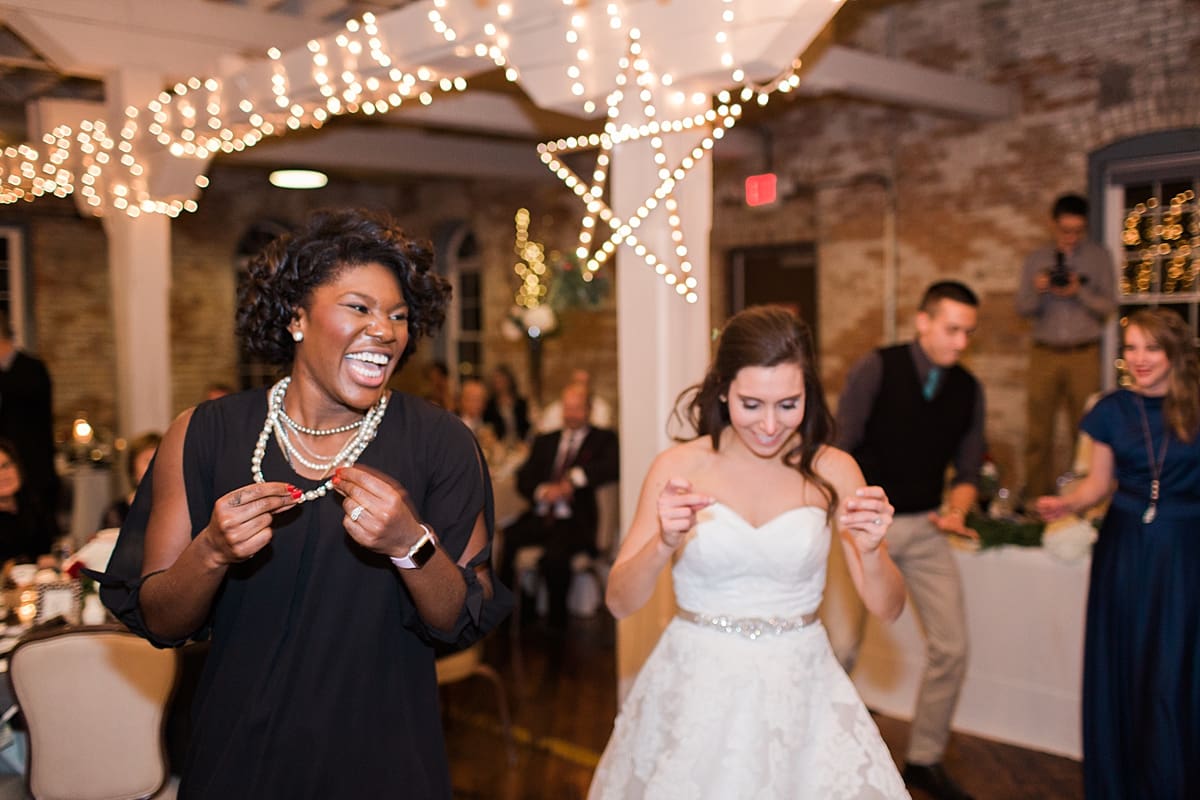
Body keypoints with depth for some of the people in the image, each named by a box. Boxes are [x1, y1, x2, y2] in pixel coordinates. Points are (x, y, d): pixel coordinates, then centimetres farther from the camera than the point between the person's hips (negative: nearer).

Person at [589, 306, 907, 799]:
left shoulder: (832, 471, -5)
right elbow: (619, 602, -9)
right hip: (697, 691, -1)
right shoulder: (677, 468, -8)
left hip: (800, 692, 1)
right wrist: (664, 543, -28)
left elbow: (888, 607, -4)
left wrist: (870, 550, -25)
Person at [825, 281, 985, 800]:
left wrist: (956, 509, -12)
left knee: (952, 648, 4)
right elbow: (841, 449, -11)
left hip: (924, 527, 5)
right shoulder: (878, 368, -11)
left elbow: (967, 471, 9)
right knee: (842, 647, -7)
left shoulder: (968, 389, 2)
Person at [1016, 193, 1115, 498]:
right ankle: (1036, 495, 5)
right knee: (1038, 429, -1)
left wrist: (1080, 293, -15)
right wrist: (1037, 291, -14)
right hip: (1045, 353, 1)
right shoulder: (1036, 260, 11)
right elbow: (1023, 309, 7)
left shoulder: (1099, 257, 8)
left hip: (1084, 355, -1)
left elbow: (1108, 307, 2)